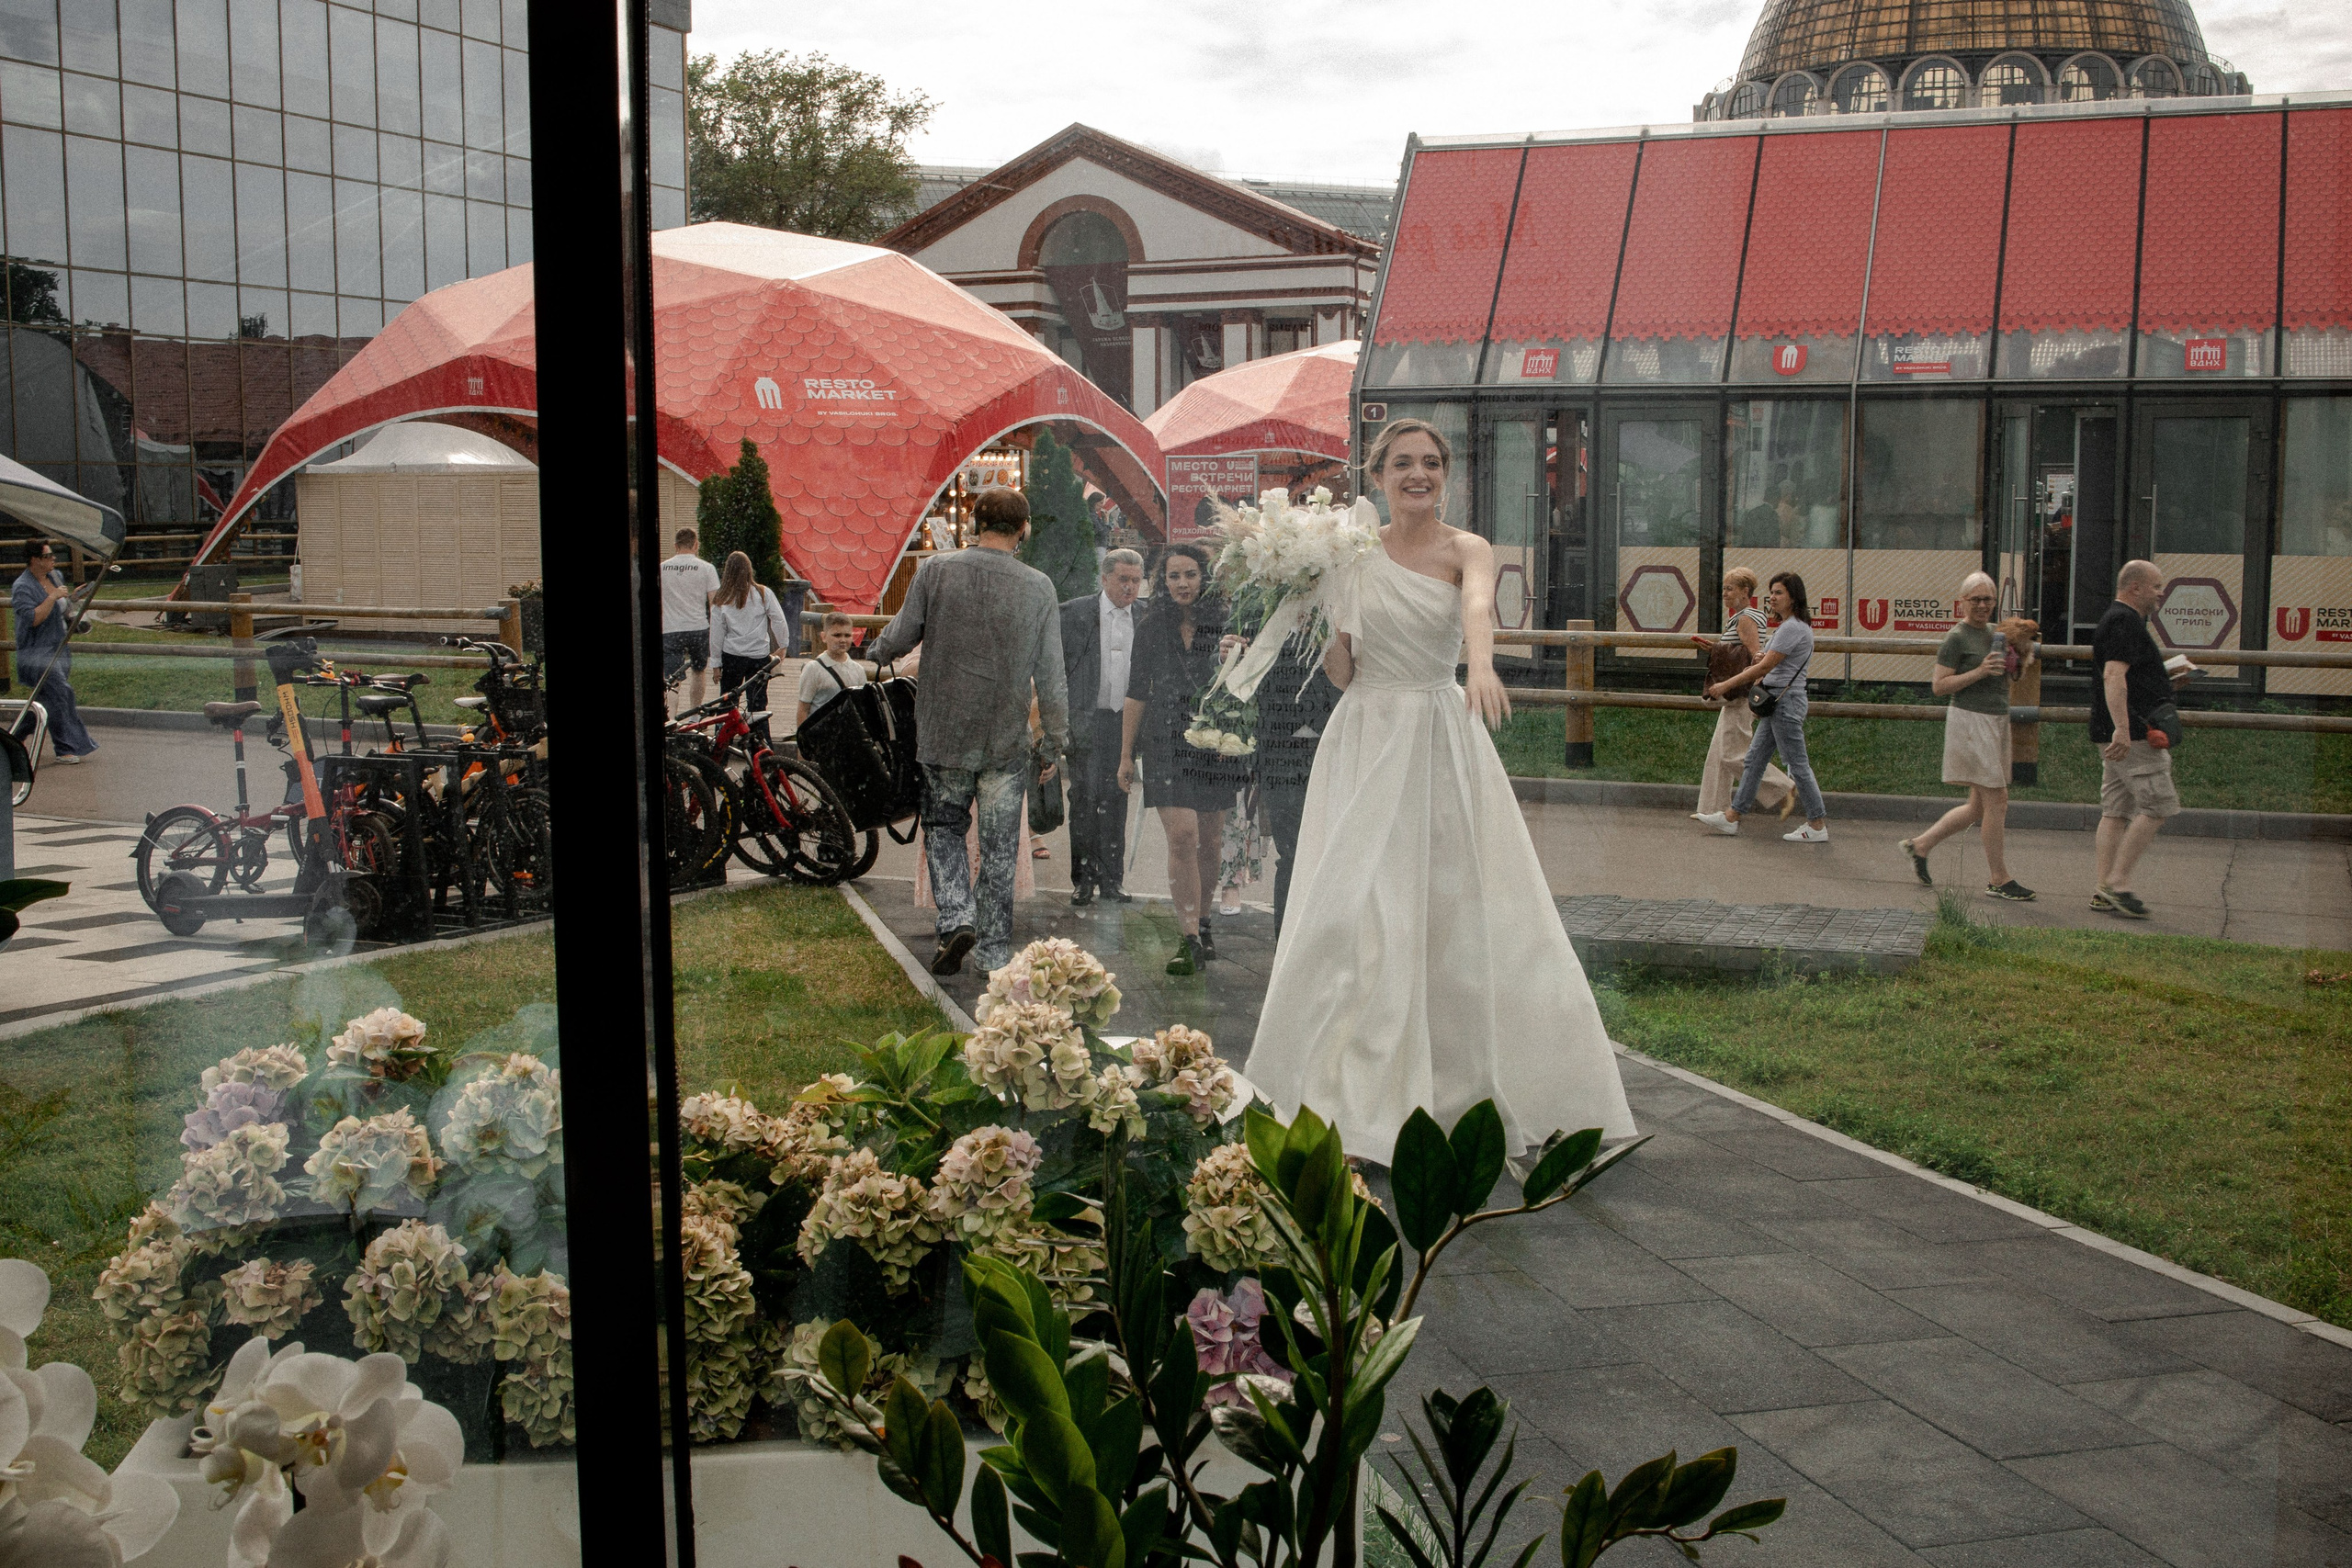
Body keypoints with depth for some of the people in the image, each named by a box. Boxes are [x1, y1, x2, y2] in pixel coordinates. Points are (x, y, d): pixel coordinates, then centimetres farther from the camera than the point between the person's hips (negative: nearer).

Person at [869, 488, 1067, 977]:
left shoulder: (935, 571, -7)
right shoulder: (1038, 587, -5)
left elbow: (899, 638, -1)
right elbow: (1051, 676, -3)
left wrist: (875, 653, 23)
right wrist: (1054, 743, 7)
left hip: (943, 732, 0)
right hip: (1007, 739, 0)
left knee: (944, 828, 17)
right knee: (999, 849, 9)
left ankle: (957, 918, -3)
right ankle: (995, 952, 14)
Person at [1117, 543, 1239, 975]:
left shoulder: (1223, 625, 2)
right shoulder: (1151, 629, 5)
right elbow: (1137, 694, 8)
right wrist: (1126, 754, 8)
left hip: (1215, 741, 1)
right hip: (1167, 743, -1)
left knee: (1210, 840, 8)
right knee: (1182, 836, -13)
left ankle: (1202, 921, 28)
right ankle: (1190, 938, -9)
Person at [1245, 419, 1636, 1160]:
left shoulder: (1465, 550, -1)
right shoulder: (1353, 557, 7)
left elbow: (1478, 607, -25)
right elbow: (1339, 672, 10)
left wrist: (1481, 663, -47)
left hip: (1443, 744, -1)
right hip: (1365, 742, 2)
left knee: (1461, 910, 1)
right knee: (1356, 911, -4)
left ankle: (1465, 1084, 16)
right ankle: (1361, 1092, 5)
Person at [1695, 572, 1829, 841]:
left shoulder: (1792, 628, -17)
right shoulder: (1791, 626, 16)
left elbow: (1765, 666, -19)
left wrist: (1726, 685, -15)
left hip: (1786, 702, -11)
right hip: (1777, 702, 11)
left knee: (1796, 764, -4)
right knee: (1754, 760, 11)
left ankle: (1818, 825, 3)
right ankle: (1732, 816, 16)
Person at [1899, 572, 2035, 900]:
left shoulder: (1993, 633, 14)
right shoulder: (1957, 637, -9)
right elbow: (1940, 686, -12)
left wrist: (2009, 663, 4)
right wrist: (1980, 671, -20)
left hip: (1996, 721, 9)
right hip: (1971, 721, -9)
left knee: (1980, 806, 10)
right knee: (1996, 799, -9)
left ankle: (1921, 845, 22)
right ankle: (1999, 880, -1)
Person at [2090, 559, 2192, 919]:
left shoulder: (2120, 620, 22)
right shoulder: (2124, 622, -13)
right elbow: (2113, 676, -26)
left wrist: (2171, 676, 24)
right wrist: (2122, 728, -34)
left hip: (2119, 736, 11)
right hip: (2131, 735, -11)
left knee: (2116, 810, 9)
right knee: (2158, 806, -9)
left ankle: (2103, 889, 8)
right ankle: (2118, 882, -9)